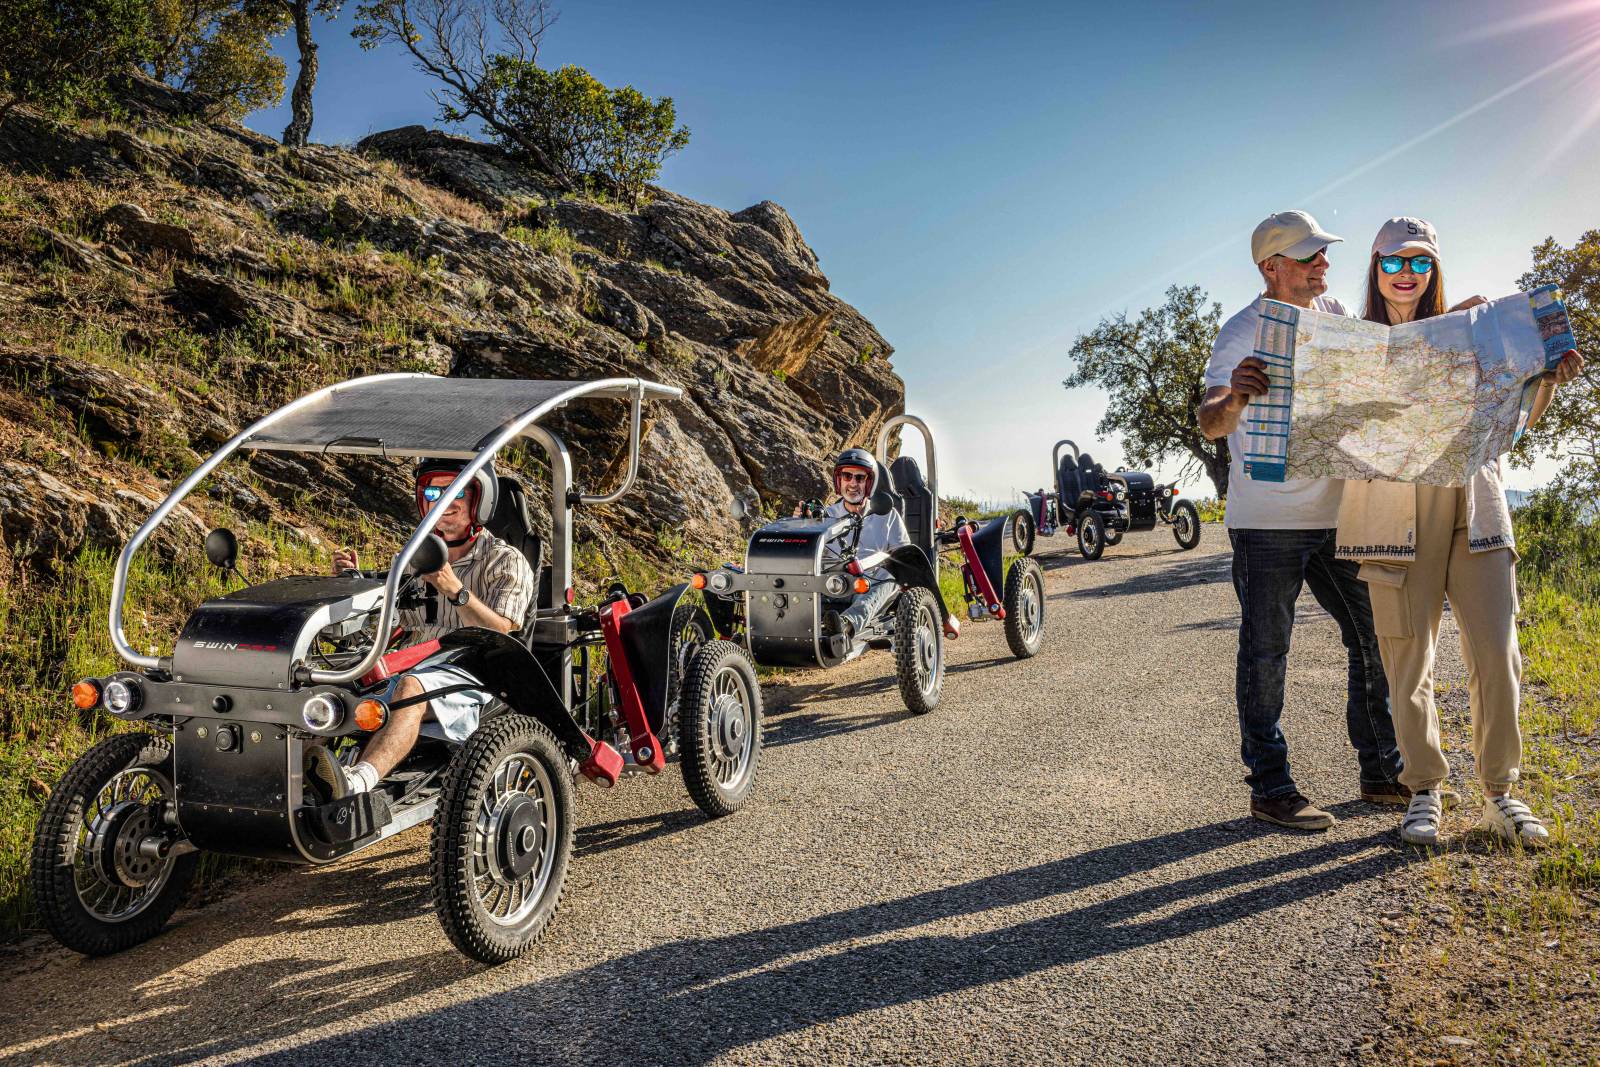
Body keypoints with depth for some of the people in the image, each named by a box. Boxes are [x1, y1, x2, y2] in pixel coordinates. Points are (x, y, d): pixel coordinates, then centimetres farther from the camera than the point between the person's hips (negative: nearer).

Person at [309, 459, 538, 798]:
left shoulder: (506, 562, 6)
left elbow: (503, 636, -9)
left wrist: (456, 591, -21)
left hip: (470, 674, -6)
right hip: (414, 669, 6)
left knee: (410, 688, -37)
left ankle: (356, 782, -57)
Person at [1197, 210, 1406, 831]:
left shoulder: (1335, 315, 11)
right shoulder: (1243, 332, -9)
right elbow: (1209, 425, -20)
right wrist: (1232, 399, -43)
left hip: (1335, 516, 7)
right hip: (1266, 524, -6)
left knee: (1376, 640, 10)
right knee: (1265, 654, 0)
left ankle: (1382, 773, 23)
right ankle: (1270, 788, 8)